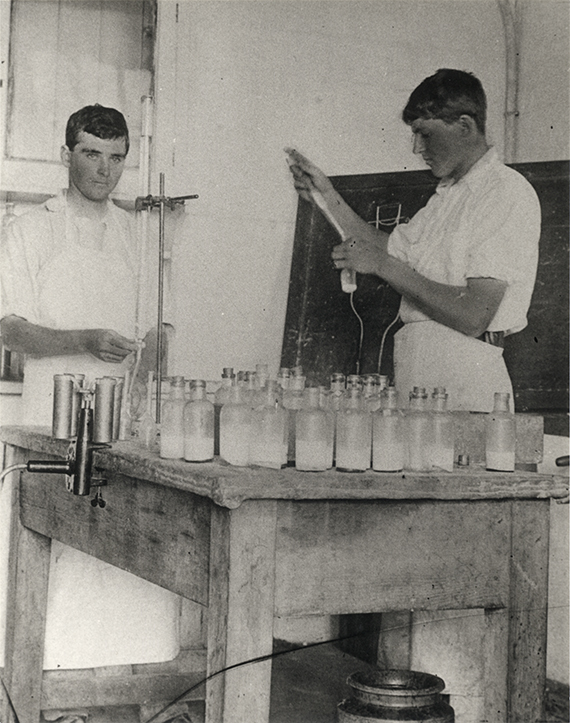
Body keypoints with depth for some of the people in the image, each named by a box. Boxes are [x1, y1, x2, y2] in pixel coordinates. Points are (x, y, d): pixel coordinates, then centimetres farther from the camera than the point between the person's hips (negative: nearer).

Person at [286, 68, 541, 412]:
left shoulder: (508, 193, -11)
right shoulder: (448, 194, 18)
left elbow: (474, 317, -19)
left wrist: (384, 266, -14)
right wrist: (327, 196, 14)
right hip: (416, 369, 8)